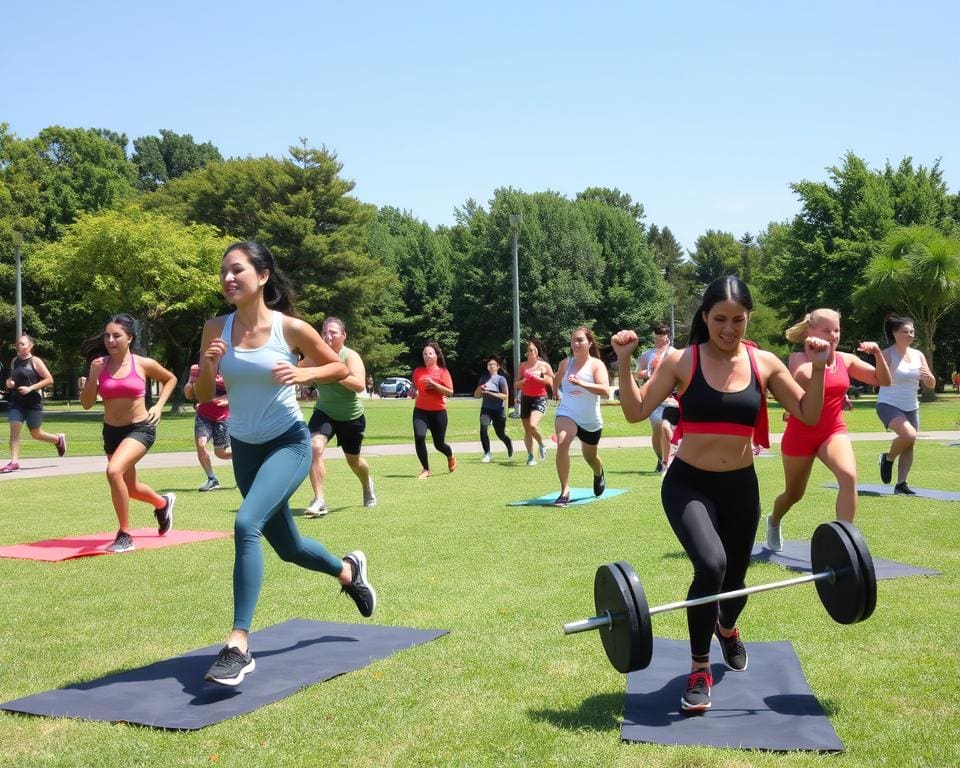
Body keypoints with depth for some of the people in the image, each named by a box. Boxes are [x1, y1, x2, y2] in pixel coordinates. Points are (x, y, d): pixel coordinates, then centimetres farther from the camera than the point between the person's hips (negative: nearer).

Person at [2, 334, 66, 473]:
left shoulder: (35, 361, -7)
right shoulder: (15, 361, 10)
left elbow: (49, 379, -10)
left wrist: (30, 388, -18)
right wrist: (8, 382, 1)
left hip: (33, 403, -5)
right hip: (17, 402, 5)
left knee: (36, 434, 6)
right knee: (14, 429, -10)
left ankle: (58, 439, 32)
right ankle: (14, 461, -11)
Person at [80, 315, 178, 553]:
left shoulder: (144, 364, -8)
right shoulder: (99, 364, -3)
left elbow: (170, 379, 11)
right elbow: (86, 404, -3)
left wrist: (159, 405, -2)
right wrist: (93, 376, -18)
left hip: (140, 429, -5)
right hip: (111, 432, 5)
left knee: (114, 471, -30)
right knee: (130, 488, 19)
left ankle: (124, 535, -15)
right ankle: (163, 503, 54)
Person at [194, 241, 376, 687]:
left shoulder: (290, 328, -13)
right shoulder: (215, 329, -5)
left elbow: (341, 368, 0)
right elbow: (203, 396, 2)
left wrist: (302, 374, -19)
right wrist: (208, 366, -19)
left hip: (288, 444, -5)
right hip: (244, 447, 5)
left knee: (247, 524, -28)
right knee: (286, 546, 18)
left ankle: (239, 645, -23)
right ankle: (347, 570, 50)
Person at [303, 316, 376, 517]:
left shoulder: (350, 356, -17)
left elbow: (359, 385, -33)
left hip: (351, 417, -1)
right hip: (324, 413, 2)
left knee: (353, 460, 15)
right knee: (315, 446, -26)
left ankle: (367, 486, 50)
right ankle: (319, 501, -21)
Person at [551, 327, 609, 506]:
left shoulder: (596, 364, -10)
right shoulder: (565, 363, -1)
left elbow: (605, 390, -27)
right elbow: (556, 385, 22)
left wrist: (582, 383, -36)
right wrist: (559, 392, 6)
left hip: (591, 421, 0)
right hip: (567, 414, 0)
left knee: (590, 457, 19)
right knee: (562, 443, -30)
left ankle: (599, 473, 58)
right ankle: (565, 491, -27)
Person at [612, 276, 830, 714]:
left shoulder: (764, 364, -1)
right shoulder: (681, 362, -9)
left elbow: (809, 416, 2)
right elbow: (636, 412, -11)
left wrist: (818, 369, -10)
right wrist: (624, 363, -21)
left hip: (740, 486, 4)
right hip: (688, 484, -3)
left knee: (734, 577, 17)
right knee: (710, 565, -28)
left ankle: (727, 629, 57)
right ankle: (699, 671, -6)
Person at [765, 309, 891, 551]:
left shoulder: (845, 359, 1)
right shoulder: (799, 358, -12)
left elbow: (883, 381, 3)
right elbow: (803, 382, -33)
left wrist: (878, 353, -12)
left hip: (834, 431, 3)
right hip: (800, 435, -3)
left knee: (849, 476, -28)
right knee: (793, 494, 14)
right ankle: (773, 522, 48)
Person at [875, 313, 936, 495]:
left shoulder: (918, 355, 6)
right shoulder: (888, 354, -11)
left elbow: (931, 385, 7)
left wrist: (927, 375, -15)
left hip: (911, 407, 7)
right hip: (889, 405, -7)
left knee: (909, 446, 5)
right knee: (909, 435, -27)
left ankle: (901, 484, 15)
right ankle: (888, 458, 0)